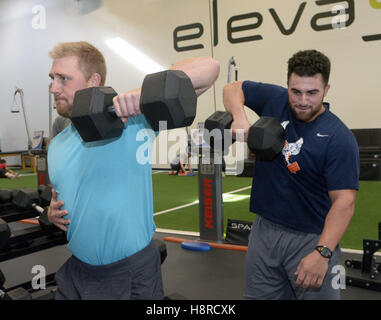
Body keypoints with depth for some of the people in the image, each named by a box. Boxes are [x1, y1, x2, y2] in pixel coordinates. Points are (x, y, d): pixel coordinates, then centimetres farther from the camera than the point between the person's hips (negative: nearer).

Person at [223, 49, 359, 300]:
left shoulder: (339, 138, -16)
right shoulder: (274, 100, -2)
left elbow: (344, 200, -19)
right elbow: (233, 88, 10)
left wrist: (323, 252, -29)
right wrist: (239, 116, -12)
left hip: (312, 238, -4)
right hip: (264, 230, 4)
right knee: (259, 295, 15)